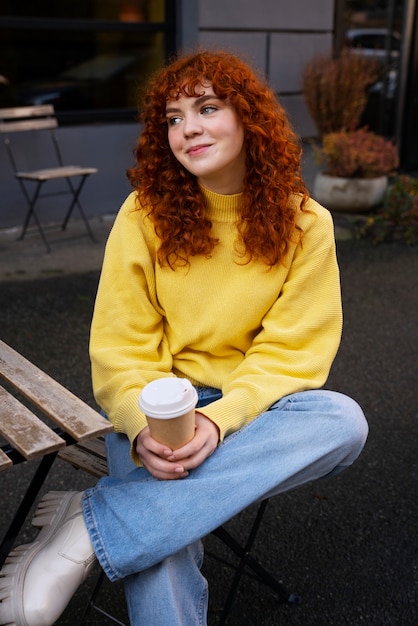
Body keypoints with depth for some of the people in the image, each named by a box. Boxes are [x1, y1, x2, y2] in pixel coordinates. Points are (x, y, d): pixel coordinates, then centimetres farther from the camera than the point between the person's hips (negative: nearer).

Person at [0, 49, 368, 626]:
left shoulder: (304, 224, -5)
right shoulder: (145, 215, -5)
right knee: (160, 555, -33)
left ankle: (93, 523, -30)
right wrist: (143, 427, -25)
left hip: (252, 405, 3)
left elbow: (289, 355, -8)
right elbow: (120, 349, -5)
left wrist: (218, 421, -25)